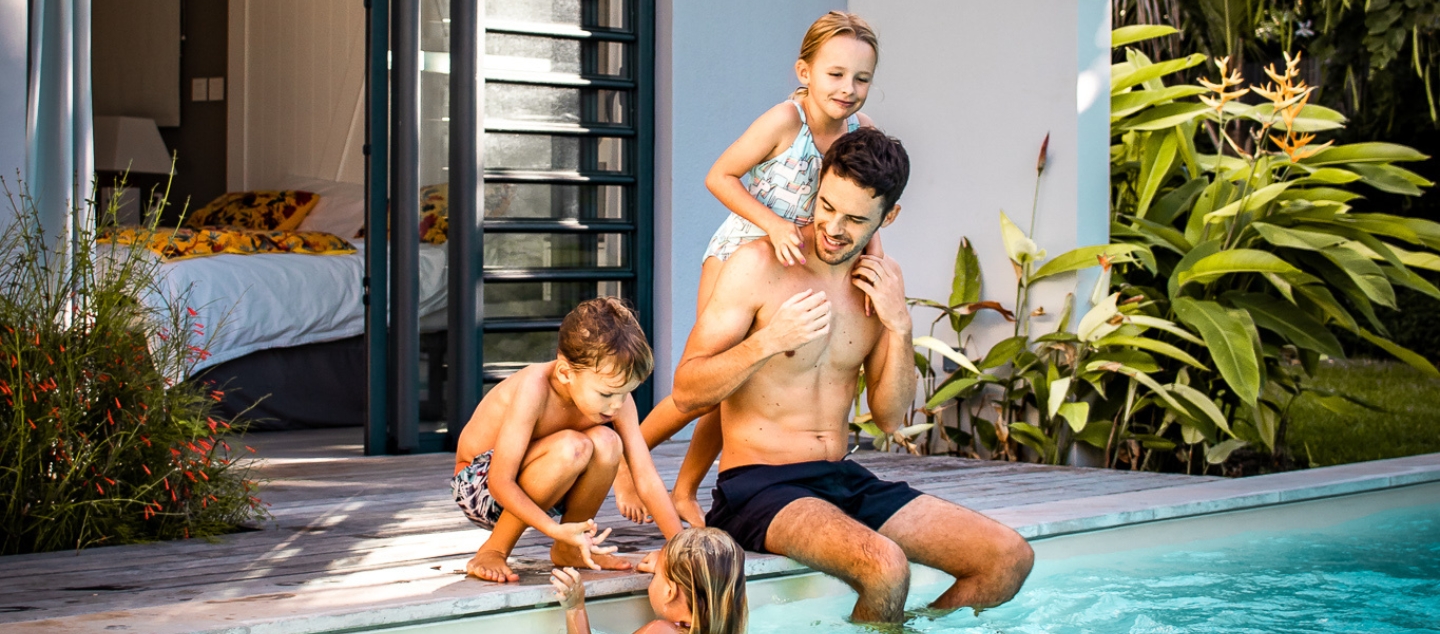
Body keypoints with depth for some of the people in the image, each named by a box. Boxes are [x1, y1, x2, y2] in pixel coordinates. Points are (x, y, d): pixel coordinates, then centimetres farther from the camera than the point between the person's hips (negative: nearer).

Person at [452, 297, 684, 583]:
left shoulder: (618, 400, -15)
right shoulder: (534, 388, -32)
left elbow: (647, 479, -13)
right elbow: (500, 483, -31)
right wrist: (557, 530, -43)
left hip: (532, 489, 6)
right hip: (480, 483, -6)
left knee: (607, 443, -24)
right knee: (571, 448, -34)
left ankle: (569, 550, -1)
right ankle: (493, 550, -17)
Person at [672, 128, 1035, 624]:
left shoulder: (882, 281, 8)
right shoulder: (759, 266, -9)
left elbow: (890, 418, 8)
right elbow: (686, 392, -12)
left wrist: (899, 326, -5)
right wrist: (769, 341, -25)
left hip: (845, 480, 6)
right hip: (761, 484, -6)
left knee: (1010, 559, -7)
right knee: (886, 567, -34)